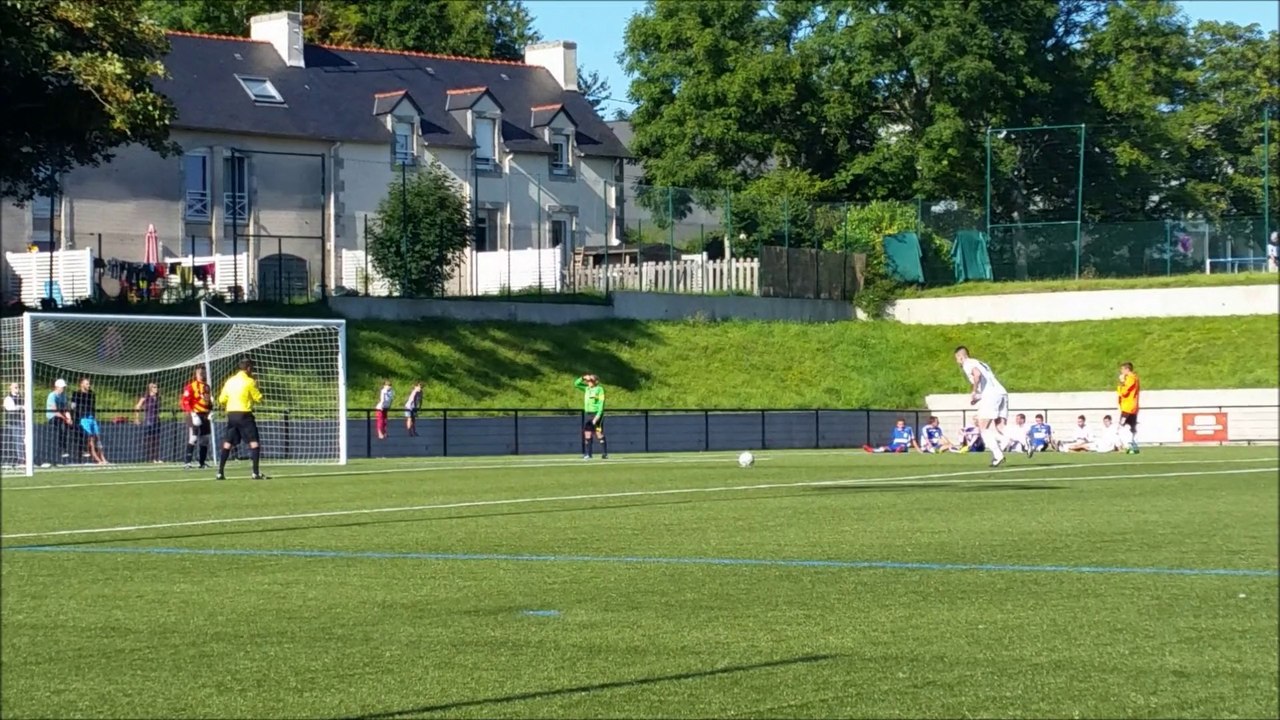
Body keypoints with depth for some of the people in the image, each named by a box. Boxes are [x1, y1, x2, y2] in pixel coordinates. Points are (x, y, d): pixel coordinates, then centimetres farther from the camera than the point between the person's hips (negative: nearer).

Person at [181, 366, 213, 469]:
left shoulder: (206, 387, 15)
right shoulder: (190, 387, -6)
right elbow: (185, 401, -13)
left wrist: (210, 411, 13)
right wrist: (191, 413, -21)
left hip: (205, 415, 7)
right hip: (195, 415, -7)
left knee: (205, 439, 10)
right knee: (193, 438, -14)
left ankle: (203, 462, 18)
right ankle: (186, 461, -14)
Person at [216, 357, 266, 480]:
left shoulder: (230, 381, 10)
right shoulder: (249, 381, -7)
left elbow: (221, 400, 11)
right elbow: (258, 398, -4)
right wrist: (255, 386, 11)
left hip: (231, 414, 6)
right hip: (244, 414, -6)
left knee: (227, 443, 9)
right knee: (254, 442, -3)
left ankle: (220, 473, 6)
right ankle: (256, 473, -11)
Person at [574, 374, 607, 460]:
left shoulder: (599, 389, -6)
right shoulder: (587, 389, 14)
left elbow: (601, 404, -11)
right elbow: (576, 384, 19)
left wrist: (597, 416, -19)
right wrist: (583, 378, 2)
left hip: (596, 414, -7)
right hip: (587, 413, 7)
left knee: (599, 434, -9)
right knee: (587, 434, 3)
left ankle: (604, 454, -7)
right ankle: (587, 454, 6)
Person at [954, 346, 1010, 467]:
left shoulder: (968, 364, 4)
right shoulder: (980, 363, 31)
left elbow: (977, 374, -18)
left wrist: (974, 392, -8)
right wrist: (976, 397, 23)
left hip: (990, 396, -8)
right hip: (1002, 393, 8)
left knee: (983, 428, -2)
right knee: (999, 430, 5)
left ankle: (998, 455, -15)